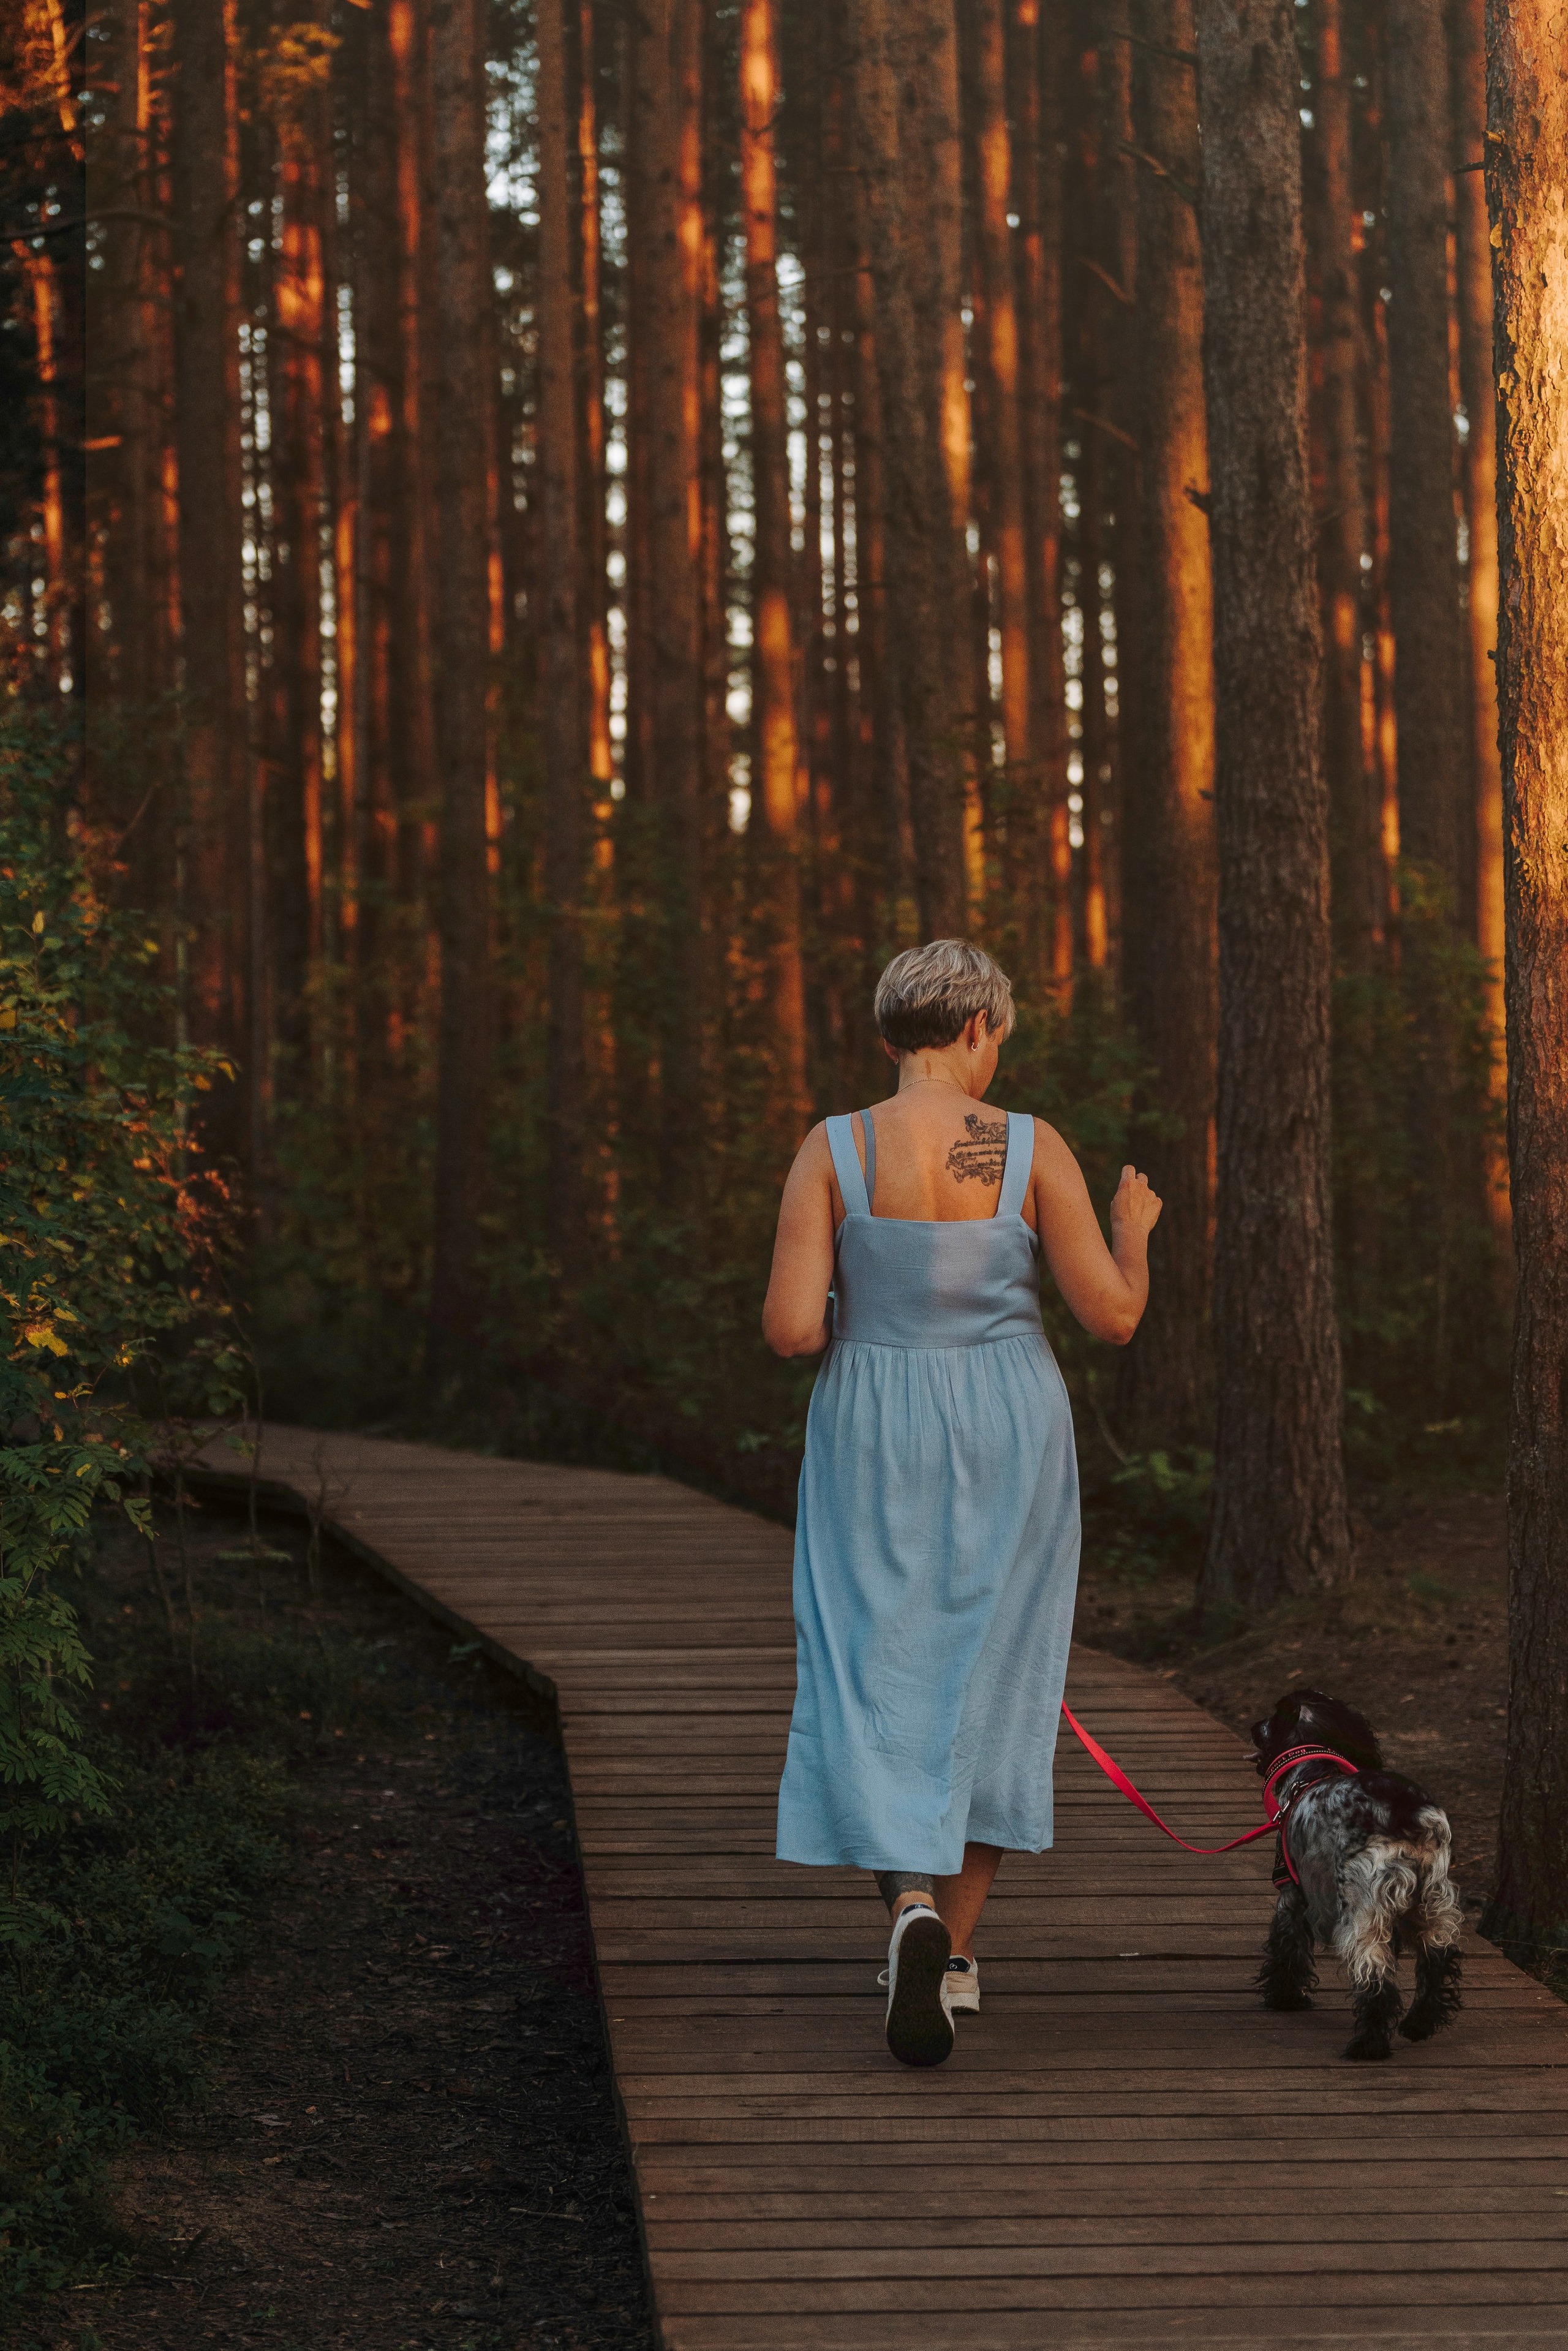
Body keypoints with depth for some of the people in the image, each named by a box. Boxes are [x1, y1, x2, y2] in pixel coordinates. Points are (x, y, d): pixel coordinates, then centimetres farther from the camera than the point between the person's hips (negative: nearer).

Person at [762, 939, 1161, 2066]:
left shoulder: (832, 1150, -10)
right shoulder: (1033, 1149, -10)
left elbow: (791, 1329, -14)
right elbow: (1113, 1315, -8)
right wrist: (1134, 1227, 13)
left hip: (877, 1441, -1)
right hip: (1007, 1443, 1)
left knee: (881, 1688, 6)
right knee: (988, 1685, 16)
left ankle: (914, 1906, -19)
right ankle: (958, 1950, 21)